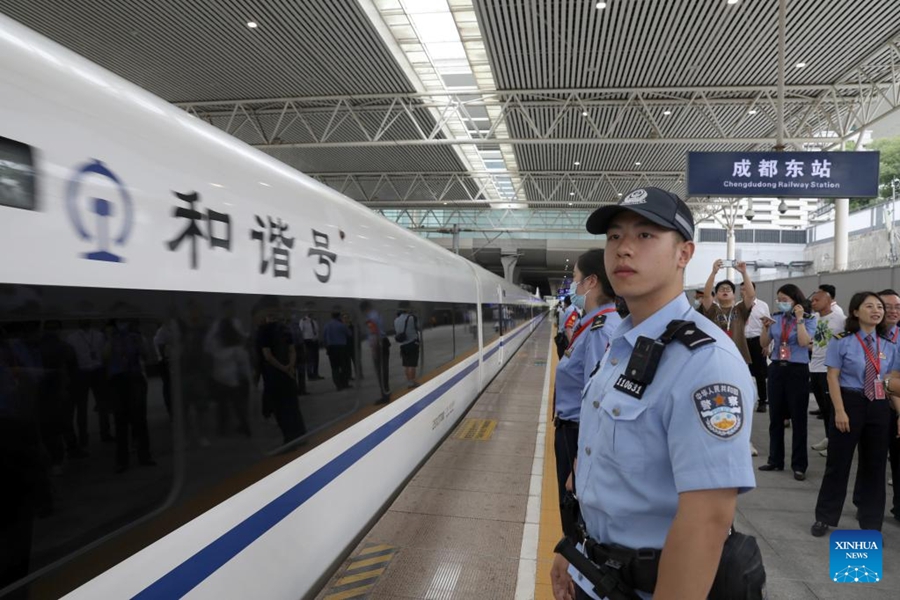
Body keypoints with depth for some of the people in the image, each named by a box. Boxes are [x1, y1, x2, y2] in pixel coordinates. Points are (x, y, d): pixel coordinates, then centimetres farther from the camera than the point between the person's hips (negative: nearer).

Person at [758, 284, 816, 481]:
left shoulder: (809, 320, -4)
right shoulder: (776, 318, 5)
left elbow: (804, 343, -19)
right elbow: (764, 344, 6)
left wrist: (799, 319, -16)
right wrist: (765, 327, -9)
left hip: (798, 371, -4)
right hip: (777, 369, 4)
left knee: (798, 418, 2)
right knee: (775, 417, 10)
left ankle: (799, 465, 11)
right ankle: (775, 460, 22)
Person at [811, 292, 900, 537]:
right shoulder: (842, 342, -7)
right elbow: (833, 377, -8)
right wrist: (840, 410, -15)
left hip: (879, 408, 4)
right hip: (852, 403, -4)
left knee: (874, 466, 11)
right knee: (838, 463, 3)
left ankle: (871, 525, 25)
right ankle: (824, 518, 17)